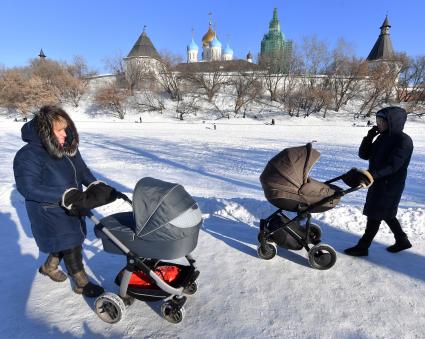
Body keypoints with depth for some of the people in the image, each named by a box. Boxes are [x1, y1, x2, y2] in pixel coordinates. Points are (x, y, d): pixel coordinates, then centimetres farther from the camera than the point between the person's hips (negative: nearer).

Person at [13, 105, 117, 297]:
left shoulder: (68, 148, -3)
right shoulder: (28, 155, -23)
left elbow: (82, 170, 8)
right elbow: (28, 187, -28)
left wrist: (95, 186, -10)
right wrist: (65, 196, -35)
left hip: (72, 210, 7)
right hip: (50, 215, -7)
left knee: (65, 242, 23)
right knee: (71, 247, 2)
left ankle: (49, 267, 52)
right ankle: (82, 283, 24)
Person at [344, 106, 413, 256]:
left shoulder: (404, 141, -16)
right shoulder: (382, 137, 8)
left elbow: (392, 165, -26)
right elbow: (364, 155, 5)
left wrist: (370, 174, -35)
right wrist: (369, 136, -6)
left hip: (389, 186, -8)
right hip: (378, 183, 8)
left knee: (374, 216, 0)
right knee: (386, 214, 20)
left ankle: (362, 247, 12)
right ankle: (402, 240, 39)